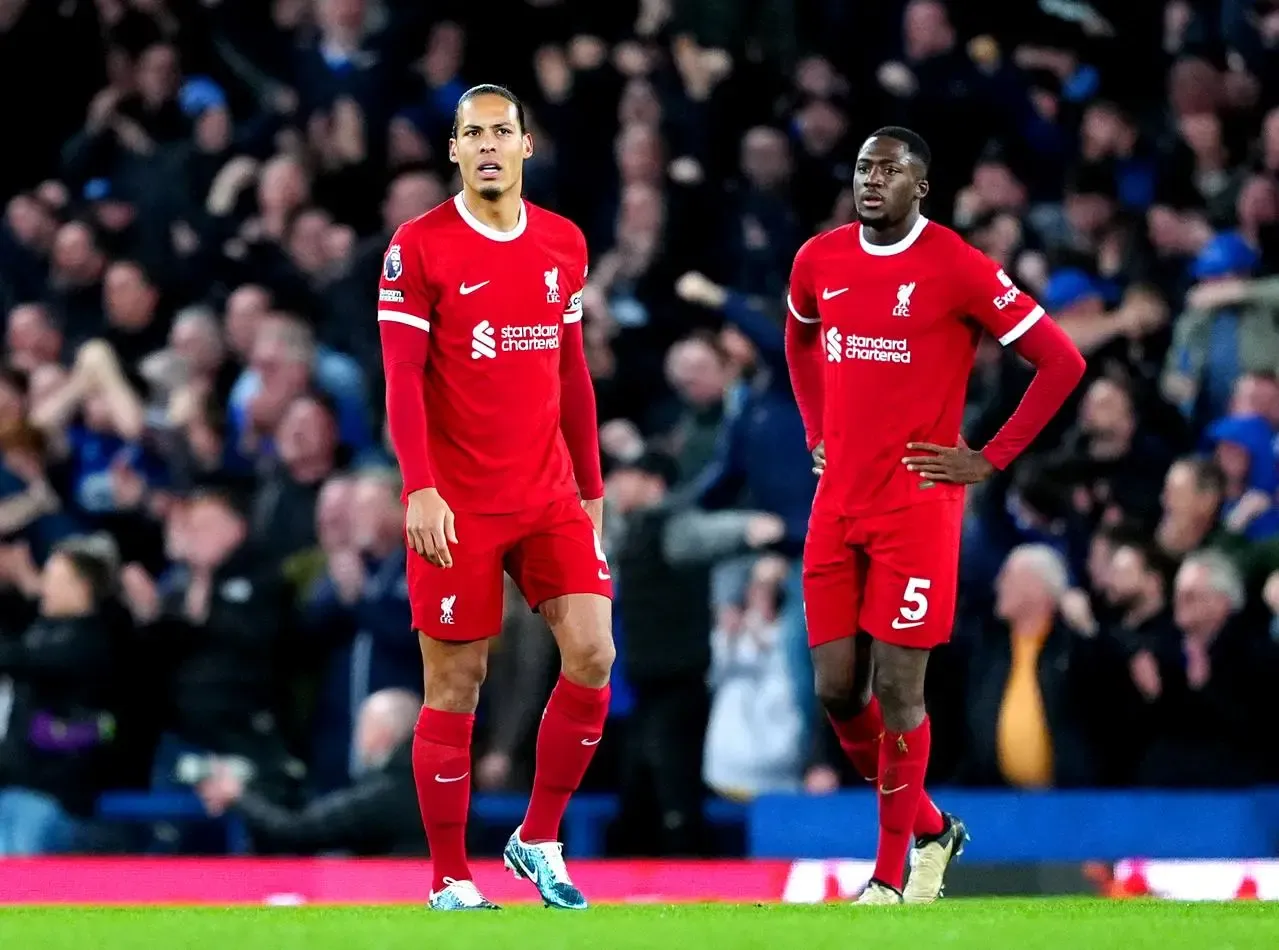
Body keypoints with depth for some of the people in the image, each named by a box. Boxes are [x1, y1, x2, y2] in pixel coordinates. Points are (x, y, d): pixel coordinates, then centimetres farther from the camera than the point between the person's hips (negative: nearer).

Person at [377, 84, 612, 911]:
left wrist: (591, 489, 15)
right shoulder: (420, 247, -6)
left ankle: (539, 841, 8)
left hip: (550, 496, 4)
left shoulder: (564, 245, 9)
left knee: (592, 656, -9)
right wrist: (420, 488, -20)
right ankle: (451, 885, 8)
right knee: (457, 684, 0)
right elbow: (402, 377, -10)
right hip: (457, 504, -4)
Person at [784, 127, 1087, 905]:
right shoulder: (819, 261, 6)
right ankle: (930, 828, 26)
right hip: (838, 506, 6)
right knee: (837, 691, 4)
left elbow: (1062, 361, -7)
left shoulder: (958, 269, -10)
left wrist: (991, 461, -8)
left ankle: (891, 879, 4)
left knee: (896, 690, -6)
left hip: (916, 507, -5)